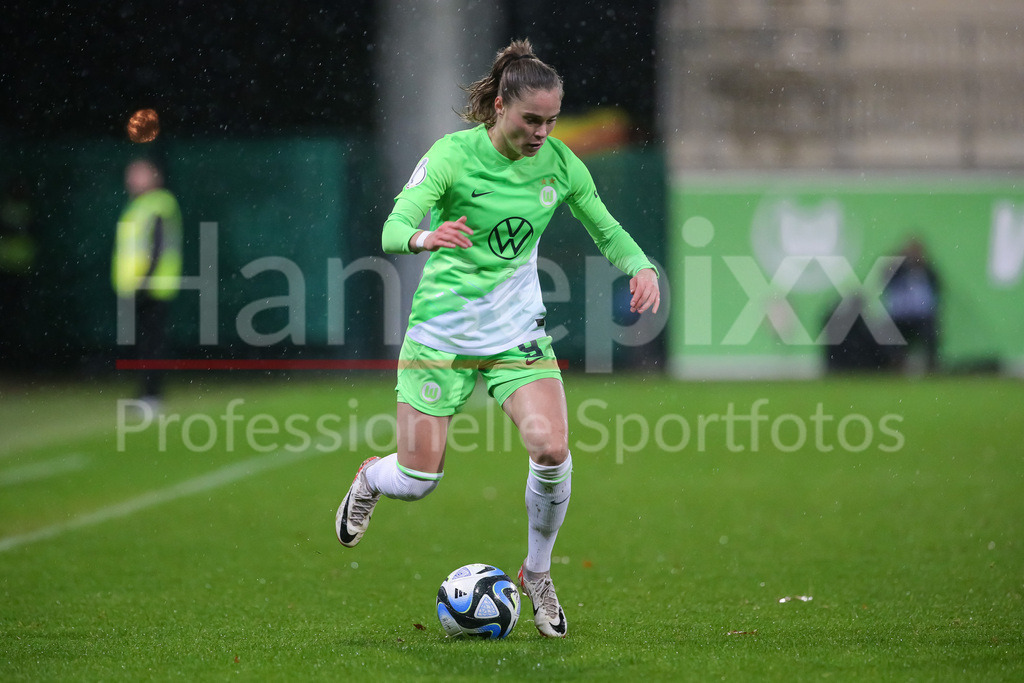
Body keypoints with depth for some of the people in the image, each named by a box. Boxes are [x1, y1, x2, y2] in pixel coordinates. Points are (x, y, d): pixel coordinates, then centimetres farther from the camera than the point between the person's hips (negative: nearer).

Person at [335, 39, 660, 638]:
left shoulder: (559, 162, -1)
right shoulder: (454, 154, -14)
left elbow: (606, 229, 12)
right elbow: (394, 228, -23)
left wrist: (641, 266, -9)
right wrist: (423, 236, -47)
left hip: (518, 333, 3)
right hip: (442, 331, -3)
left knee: (552, 450, -20)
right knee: (419, 481, -1)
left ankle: (538, 574, 5)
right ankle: (370, 480, 39)